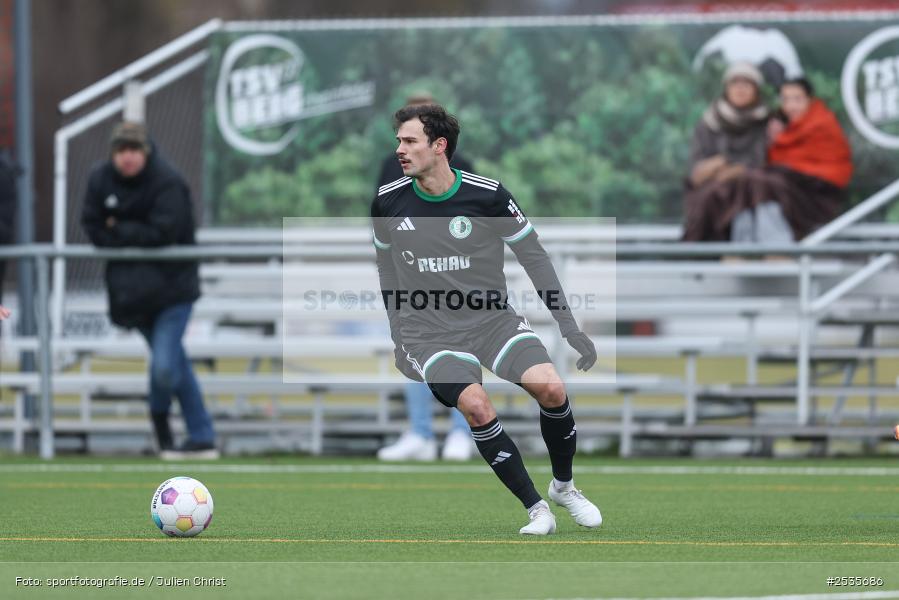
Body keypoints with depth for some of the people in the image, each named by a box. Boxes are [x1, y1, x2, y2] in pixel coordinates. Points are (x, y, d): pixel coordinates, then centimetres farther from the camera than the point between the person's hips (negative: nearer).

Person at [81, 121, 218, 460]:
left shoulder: (167, 183, -15)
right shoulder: (101, 180, 0)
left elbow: (163, 233, -22)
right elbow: (93, 229, -1)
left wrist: (119, 231, -11)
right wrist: (137, 238, -12)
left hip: (170, 284, -4)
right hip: (130, 285, 5)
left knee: (164, 366, -13)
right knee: (175, 364, 10)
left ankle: (159, 415, 17)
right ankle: (202, 439, 18)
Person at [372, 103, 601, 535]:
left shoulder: (487, 195, -8)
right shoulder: (388, 202, -2)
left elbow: (534, 258, 1)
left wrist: (569, 328, 0)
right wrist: (398, 335, 18)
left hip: (491, 320, 0)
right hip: (427, 334, 0)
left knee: (550, 388, -22)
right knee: (474, 403, -29)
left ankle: (564, 486, 6)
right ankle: (535, 509, -18)